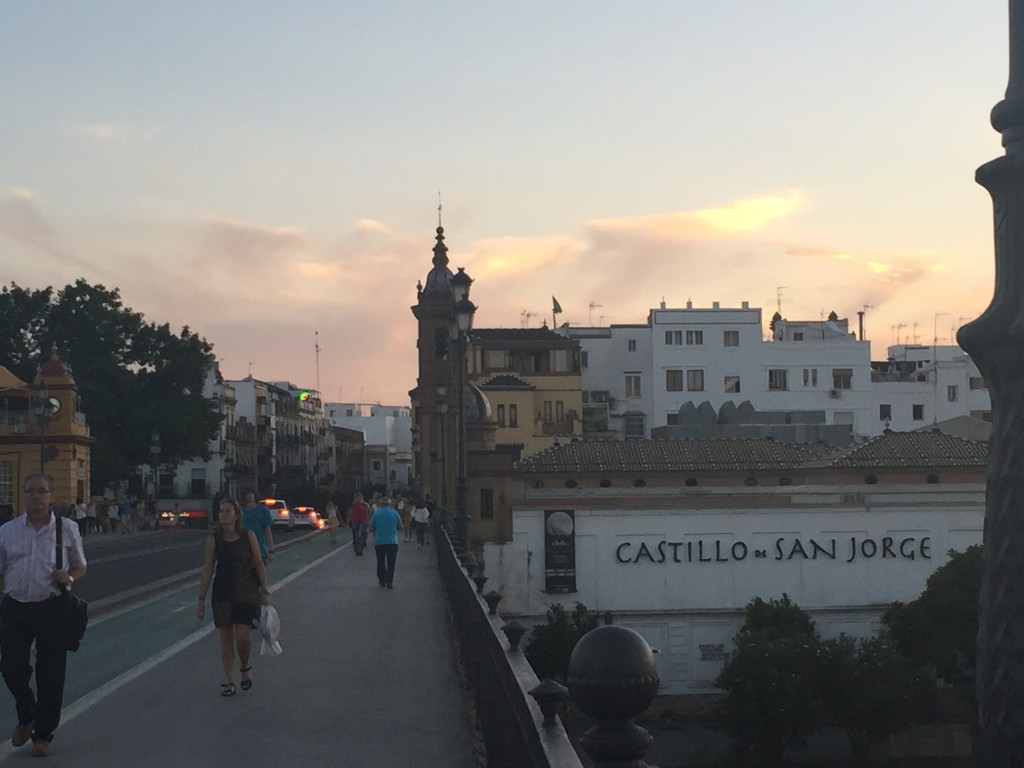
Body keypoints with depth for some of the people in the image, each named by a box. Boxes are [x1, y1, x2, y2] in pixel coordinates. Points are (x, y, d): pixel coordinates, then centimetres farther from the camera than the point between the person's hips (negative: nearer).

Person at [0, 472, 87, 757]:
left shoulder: (67, 529, 4)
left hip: (53, 608, -1)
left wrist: (69, 577, -10)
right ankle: (26, 717, 33)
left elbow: (80, 567, 12)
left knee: (50, 674, 3)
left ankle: (43, 734, 18)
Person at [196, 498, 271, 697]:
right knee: (225, 637, 1)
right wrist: (201, 599, -1)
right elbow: (207, 570, 1)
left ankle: (245, 668, 18)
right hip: (222, 593, 2)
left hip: (246, 592, -1)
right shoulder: (214, 540, -1)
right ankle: (230, 682, 10)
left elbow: (259, 564, 1)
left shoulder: (248, 536, -3)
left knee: (242, 636, -11)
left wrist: (265, 591, -3)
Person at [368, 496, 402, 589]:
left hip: (379, 542, 0)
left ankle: (382, 580, 20)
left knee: (381, 562, 16)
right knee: (391, 563, 5)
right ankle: (389, 582, -1)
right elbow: (400, 527, 6)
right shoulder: (395, 513, -4)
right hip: (392, 542, 0)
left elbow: (371, 529, -2)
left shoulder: (376, 513, -7)